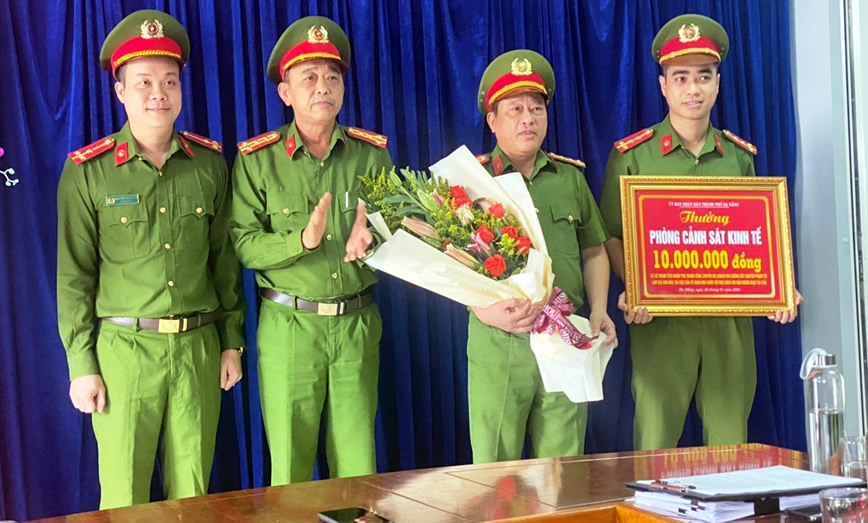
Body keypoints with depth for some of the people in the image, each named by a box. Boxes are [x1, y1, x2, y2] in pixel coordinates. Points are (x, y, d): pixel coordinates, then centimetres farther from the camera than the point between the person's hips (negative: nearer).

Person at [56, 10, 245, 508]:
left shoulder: (210, 162, 5)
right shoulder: (88, 172, -3)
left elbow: (225, 258, 11)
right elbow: (74, 276, -1)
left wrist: (232, 342, 9)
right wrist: (82, 366, -3)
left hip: (199, 348, 2)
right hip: (123, 349, -2)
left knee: (193, 490, 10)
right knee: (124, 496, 4)